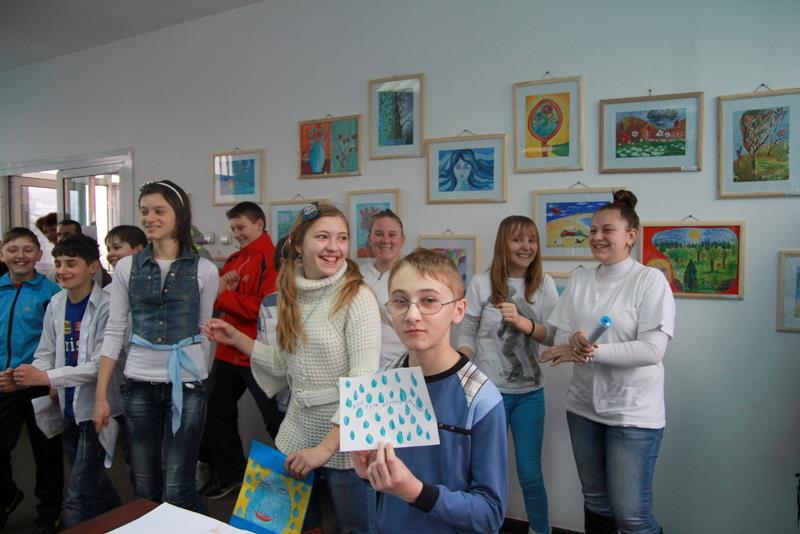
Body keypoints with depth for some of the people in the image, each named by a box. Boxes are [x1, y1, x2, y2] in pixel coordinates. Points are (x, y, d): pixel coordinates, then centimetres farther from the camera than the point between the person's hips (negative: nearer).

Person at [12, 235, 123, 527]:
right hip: (69, 407, 7)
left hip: (96, 408, -7)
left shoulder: (106, 307, -19)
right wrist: (29, 374, -14)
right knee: (92, 483, 23)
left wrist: (46, 377, -24)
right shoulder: (56, 303, 2)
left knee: (78, 498, -4)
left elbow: (101, 365, -22)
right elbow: (46, 354, 6)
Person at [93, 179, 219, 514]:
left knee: (176, 490, -1)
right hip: (139, 385, 3)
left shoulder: (204, 270, -3)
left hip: (187, 384, -2)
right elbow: (114, 331, 5)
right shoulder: (127, 267, 3)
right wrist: (101, 394, 3)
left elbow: (205, 332, 6)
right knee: (144, 490, 13)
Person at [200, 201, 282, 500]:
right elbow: (213, 300, 15)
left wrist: (222, 296, -17)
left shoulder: (271, 259, -13)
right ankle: (228, 474, 36)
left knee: (276, 420, 2)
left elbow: (266, 308, -23)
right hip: (228, 352, 9)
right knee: (216, 411, 18)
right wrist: (219, 283, -7)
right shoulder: (234, 260, 13)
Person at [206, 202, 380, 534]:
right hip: (296, 435, 6)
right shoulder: (292, 296, 3)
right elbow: (286, 367, 11)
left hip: (344, 442, -6)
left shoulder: (357, 298, -18)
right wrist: (236, 339, 5)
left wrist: (326, 446, -26)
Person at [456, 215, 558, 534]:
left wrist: (522, 322, -23)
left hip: (530, 392, 1)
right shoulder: (481, 283, -5)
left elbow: (554, 336, -4)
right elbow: (466, 335, -3)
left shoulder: (544, 284, 0)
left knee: (530, 474, 10)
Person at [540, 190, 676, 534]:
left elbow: (652, 350, -18)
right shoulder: (578, 280, 4)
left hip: (633, 412, -5)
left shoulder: (650, 280, -10)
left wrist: (588, 351, -22)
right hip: (583, 406, 5)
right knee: (596, 503, 17)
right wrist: (574, 342, -21)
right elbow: (560, 339, 2)